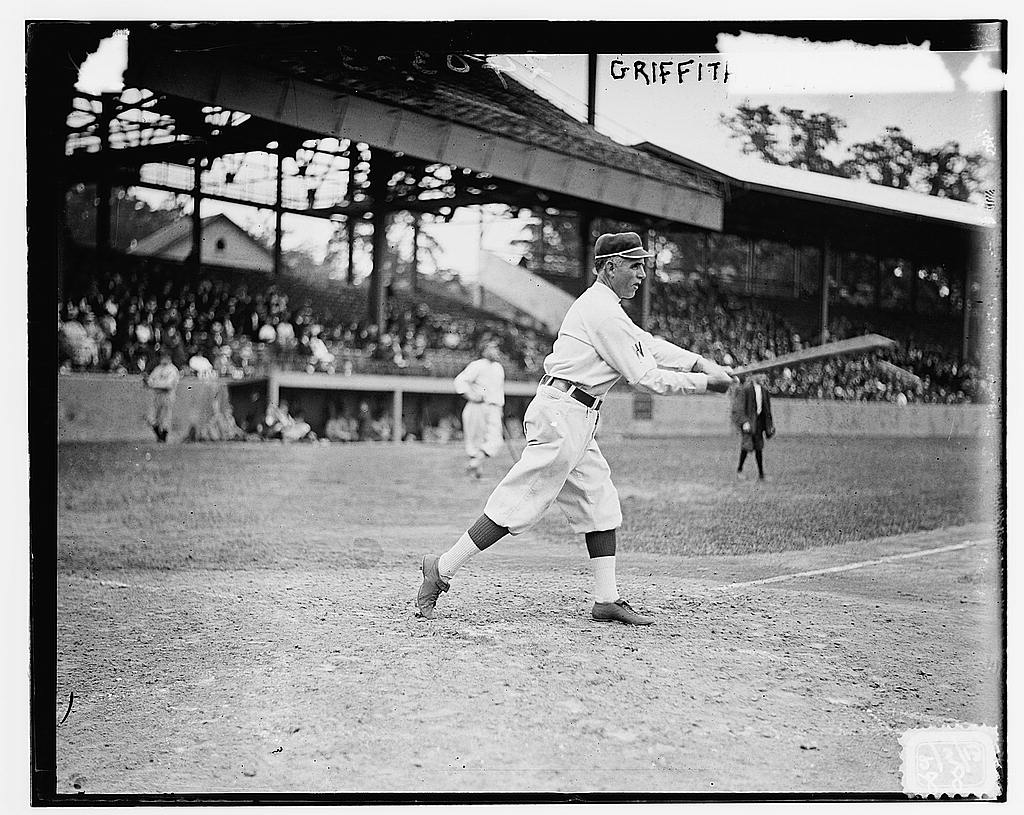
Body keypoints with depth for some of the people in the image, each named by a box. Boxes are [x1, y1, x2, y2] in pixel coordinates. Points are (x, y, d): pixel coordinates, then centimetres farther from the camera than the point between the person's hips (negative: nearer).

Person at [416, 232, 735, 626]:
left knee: (600, 504, 9)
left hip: (579, 419, 11)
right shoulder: (603, 313, -15)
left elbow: (649, 346, 18)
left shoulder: (600, 306, 17)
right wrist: (704, 382, -8)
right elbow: (644, 377, -15)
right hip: (562, 414, -11)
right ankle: (442, 569, -3)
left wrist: (698, 361, 6)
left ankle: (606, 600, 11)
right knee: (521, 502, -8)